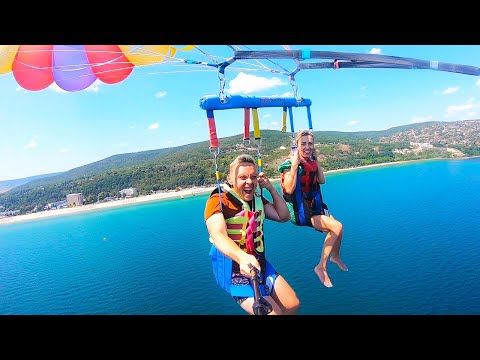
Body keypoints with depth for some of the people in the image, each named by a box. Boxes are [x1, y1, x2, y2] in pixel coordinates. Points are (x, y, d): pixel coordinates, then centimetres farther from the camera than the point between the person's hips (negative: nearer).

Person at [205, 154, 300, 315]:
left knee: (292, 305, 9)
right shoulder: (218, 201, -16)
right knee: (273, 312, -15)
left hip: (258, 264, 7)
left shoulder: (257, 199, 7)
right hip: (234, 269, -7)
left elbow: (284, 216, 7)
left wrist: (271, 189, -5)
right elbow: (218, 235, -33)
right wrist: (242, 258, -51)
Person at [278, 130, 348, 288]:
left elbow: (322, 181, 11)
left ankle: (335, 256, 36)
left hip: (314, 206, 7)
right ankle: (321, 267, -4)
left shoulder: (311, 162, 6)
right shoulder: (290, 164, -16)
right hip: (299, 211, -7)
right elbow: (289, 190, -26)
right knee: (337, 227, -18)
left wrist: (316, 162, 4)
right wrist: (294, 165, -31)